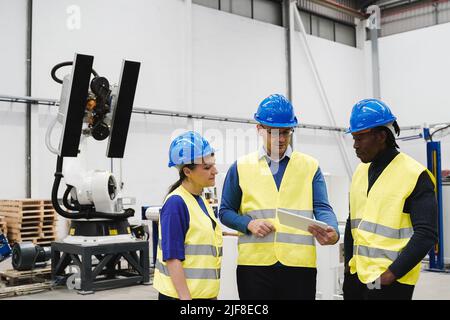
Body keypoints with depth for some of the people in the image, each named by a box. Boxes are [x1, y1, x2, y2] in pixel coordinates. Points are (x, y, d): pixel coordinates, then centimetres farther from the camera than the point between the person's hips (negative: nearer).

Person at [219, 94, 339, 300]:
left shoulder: (310, 166, 9)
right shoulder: (241, 167, 9)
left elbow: (322, 208, 1)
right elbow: (226, 212, 11)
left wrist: (332, 231, -21)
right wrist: (249, 224, -9)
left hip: (299, 262, 0)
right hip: (254, 262, 0)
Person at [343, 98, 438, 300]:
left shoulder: (415, 175, -11)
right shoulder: (360, 172, 9)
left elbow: (425, 235, -15)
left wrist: (391, 273, -17)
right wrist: (349, 264, 12)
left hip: (390, 281, -6)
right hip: (356, 276, 6)